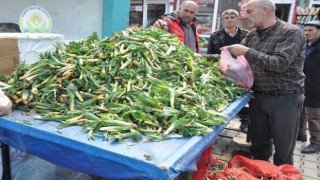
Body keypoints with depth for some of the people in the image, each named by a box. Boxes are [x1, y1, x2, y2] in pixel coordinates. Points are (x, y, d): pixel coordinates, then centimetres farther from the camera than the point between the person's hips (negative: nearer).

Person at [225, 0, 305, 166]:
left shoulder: (291, 32, -12)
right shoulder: (252, 35, 8)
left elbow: (279, 64, -23)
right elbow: (236, 56, 10)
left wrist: (247, 52, -24)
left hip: (284, 99, -5)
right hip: (257, 97, 6)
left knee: (283, 151, 8)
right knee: (259, 145, 17)